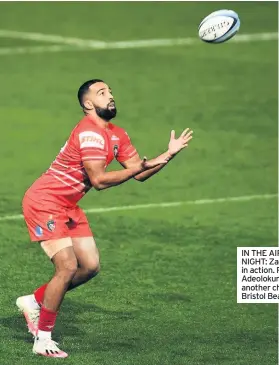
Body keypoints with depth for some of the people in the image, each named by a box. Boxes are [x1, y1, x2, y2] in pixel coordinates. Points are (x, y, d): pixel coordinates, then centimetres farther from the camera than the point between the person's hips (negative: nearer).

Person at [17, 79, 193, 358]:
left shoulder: (117, 135, 8)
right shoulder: (90, 132, -23)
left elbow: (139, 174, 8)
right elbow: (99, 180, -29)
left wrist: (169, 153, -1)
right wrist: (140, 166, -23)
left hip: (67, 206, 10)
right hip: (44, 202, -10)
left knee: (90, 266, 7)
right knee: (67, 267, -16)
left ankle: (34, 302, 23)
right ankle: (43, 340, -5)